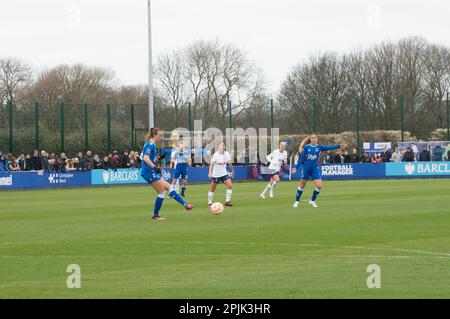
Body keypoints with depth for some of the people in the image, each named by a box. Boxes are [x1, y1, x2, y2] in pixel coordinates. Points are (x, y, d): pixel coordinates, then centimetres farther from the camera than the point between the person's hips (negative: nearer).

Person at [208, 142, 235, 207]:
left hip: (224, 173, 4)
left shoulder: (226, 154, -4)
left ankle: (227, 201, -4)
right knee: (212, 189, 6)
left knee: (230, 185, -12)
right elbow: (211, 164, -27)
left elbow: (229, 163, 9)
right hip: (215, 174, -4)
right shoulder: (215, 155, -18)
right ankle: (209, 202, 20)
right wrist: (210, 173, -39)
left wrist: (232, 171, 15)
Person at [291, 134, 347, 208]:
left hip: (315, 169, 1)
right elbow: (302, 158, 0)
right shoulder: (306, 147, -3)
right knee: (302, 185, 7)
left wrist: (338, 146, -25)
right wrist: (296, 167, -5)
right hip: (306, 169, -1)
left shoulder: (319, 147, -1)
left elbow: (329, 148, -13)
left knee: (319, 186, -10)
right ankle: (297, 201, 24)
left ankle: (312, 201, 11)